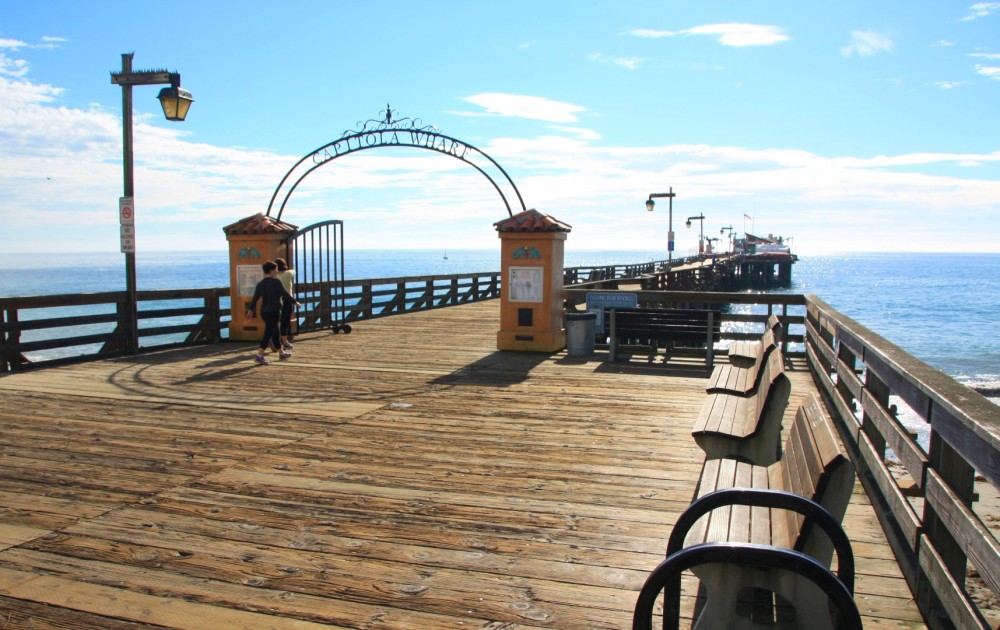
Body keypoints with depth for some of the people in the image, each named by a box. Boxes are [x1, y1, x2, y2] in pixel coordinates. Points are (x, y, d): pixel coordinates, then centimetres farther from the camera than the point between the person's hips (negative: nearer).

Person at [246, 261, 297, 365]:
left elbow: (254, 298, 5)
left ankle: (281, 353, 30)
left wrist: (250, 310, 7)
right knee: (268, 334, -7)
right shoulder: (276, 281, -10)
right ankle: (259, 356, -13)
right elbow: (285, 294, -12)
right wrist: (294, 302, -2)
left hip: (264, 312, 7)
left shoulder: (260, 284, 8)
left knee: (276, 333, 19)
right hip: (274, 311, -7)